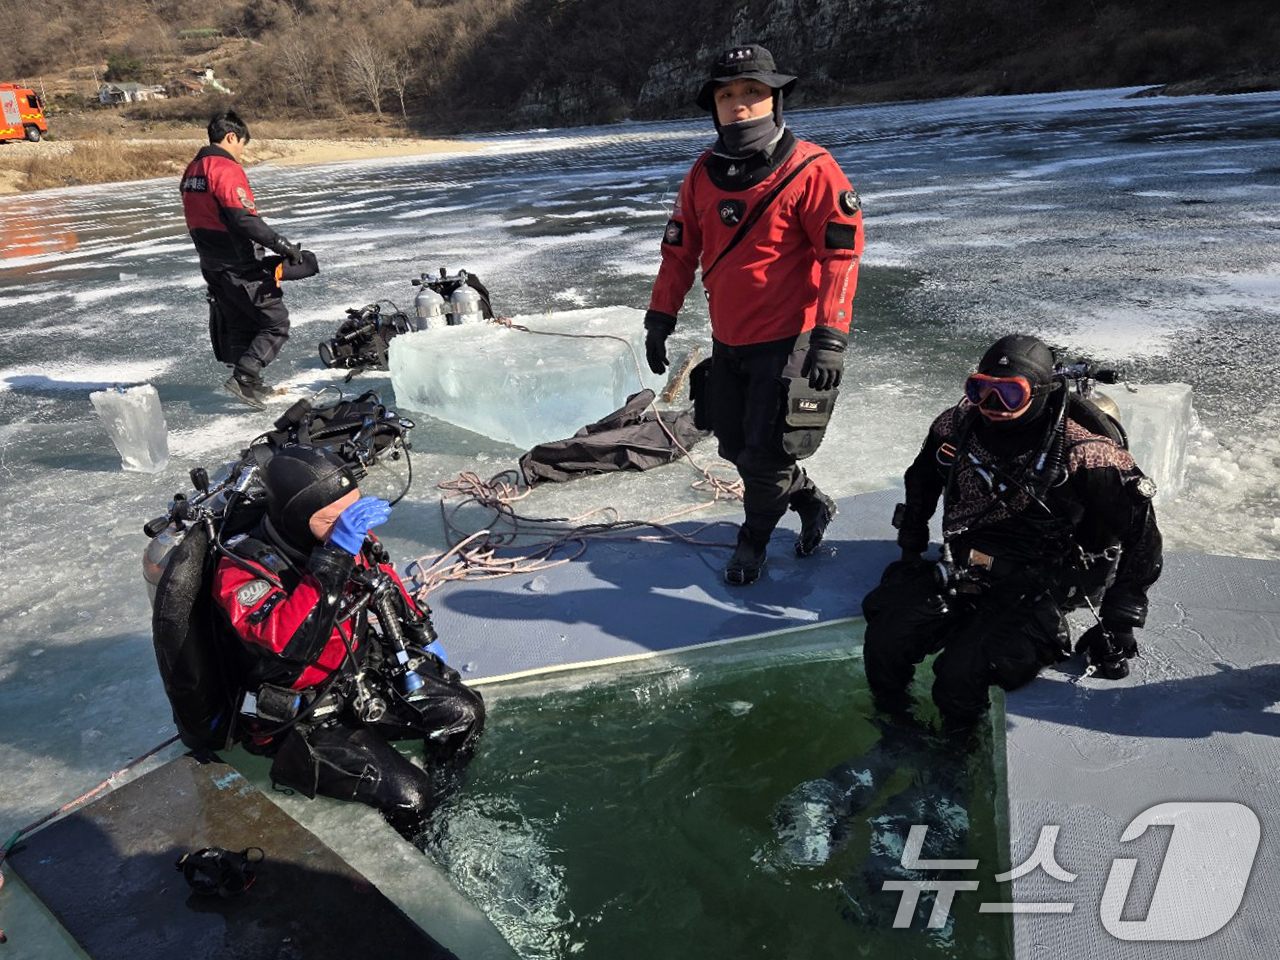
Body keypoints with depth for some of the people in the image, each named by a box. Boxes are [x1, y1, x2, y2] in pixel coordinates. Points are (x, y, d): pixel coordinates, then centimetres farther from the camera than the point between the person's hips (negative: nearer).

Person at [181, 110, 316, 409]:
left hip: (212, 264, 10)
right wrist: (282, 244, -23)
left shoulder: (191, 170, 13)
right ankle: (244, 377, -11)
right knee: (276, 322, -4)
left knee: (239, 323, 18)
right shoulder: (226, 168, -17)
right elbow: (244, 218, -26)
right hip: (238, 266, -10)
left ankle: (248, 383, 24)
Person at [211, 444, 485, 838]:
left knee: (464, 711, 0)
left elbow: (388, 590, 13)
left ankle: (440, 810, 25)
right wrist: (336, 556, -48)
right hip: (299, 720, -6)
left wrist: (424, 644, 15)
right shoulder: (241, 572, -26)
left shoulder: (353, 539, -8)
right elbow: (293, 643, -44)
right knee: (406, 798, -18)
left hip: (361, 680, 6)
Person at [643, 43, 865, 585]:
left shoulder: (810, 169, -12)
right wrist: (660, 318, 11)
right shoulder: (704, 175, 6)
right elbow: (679, 250, 14)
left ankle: (754, 536, 25)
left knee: (766, 454, -4)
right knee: (736, 448, 14)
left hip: (789, 342, -6)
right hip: (728, 344, 6)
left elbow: (842, 251, -15)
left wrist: (831, 337, -22)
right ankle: (811, 503, 38)